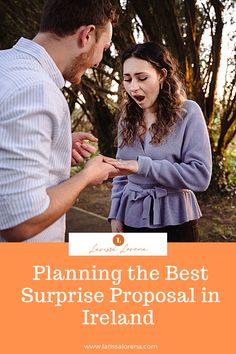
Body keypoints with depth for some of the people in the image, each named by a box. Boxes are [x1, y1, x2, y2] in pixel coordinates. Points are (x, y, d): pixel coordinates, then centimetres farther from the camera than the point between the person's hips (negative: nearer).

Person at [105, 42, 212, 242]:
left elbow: (201, 174, -16)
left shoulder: (188, 112, -9)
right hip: (132, 219, 4)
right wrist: (115, 214, 5)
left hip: (174, 221, -4)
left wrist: (143, 165, -23)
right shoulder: (128, 117, 6)